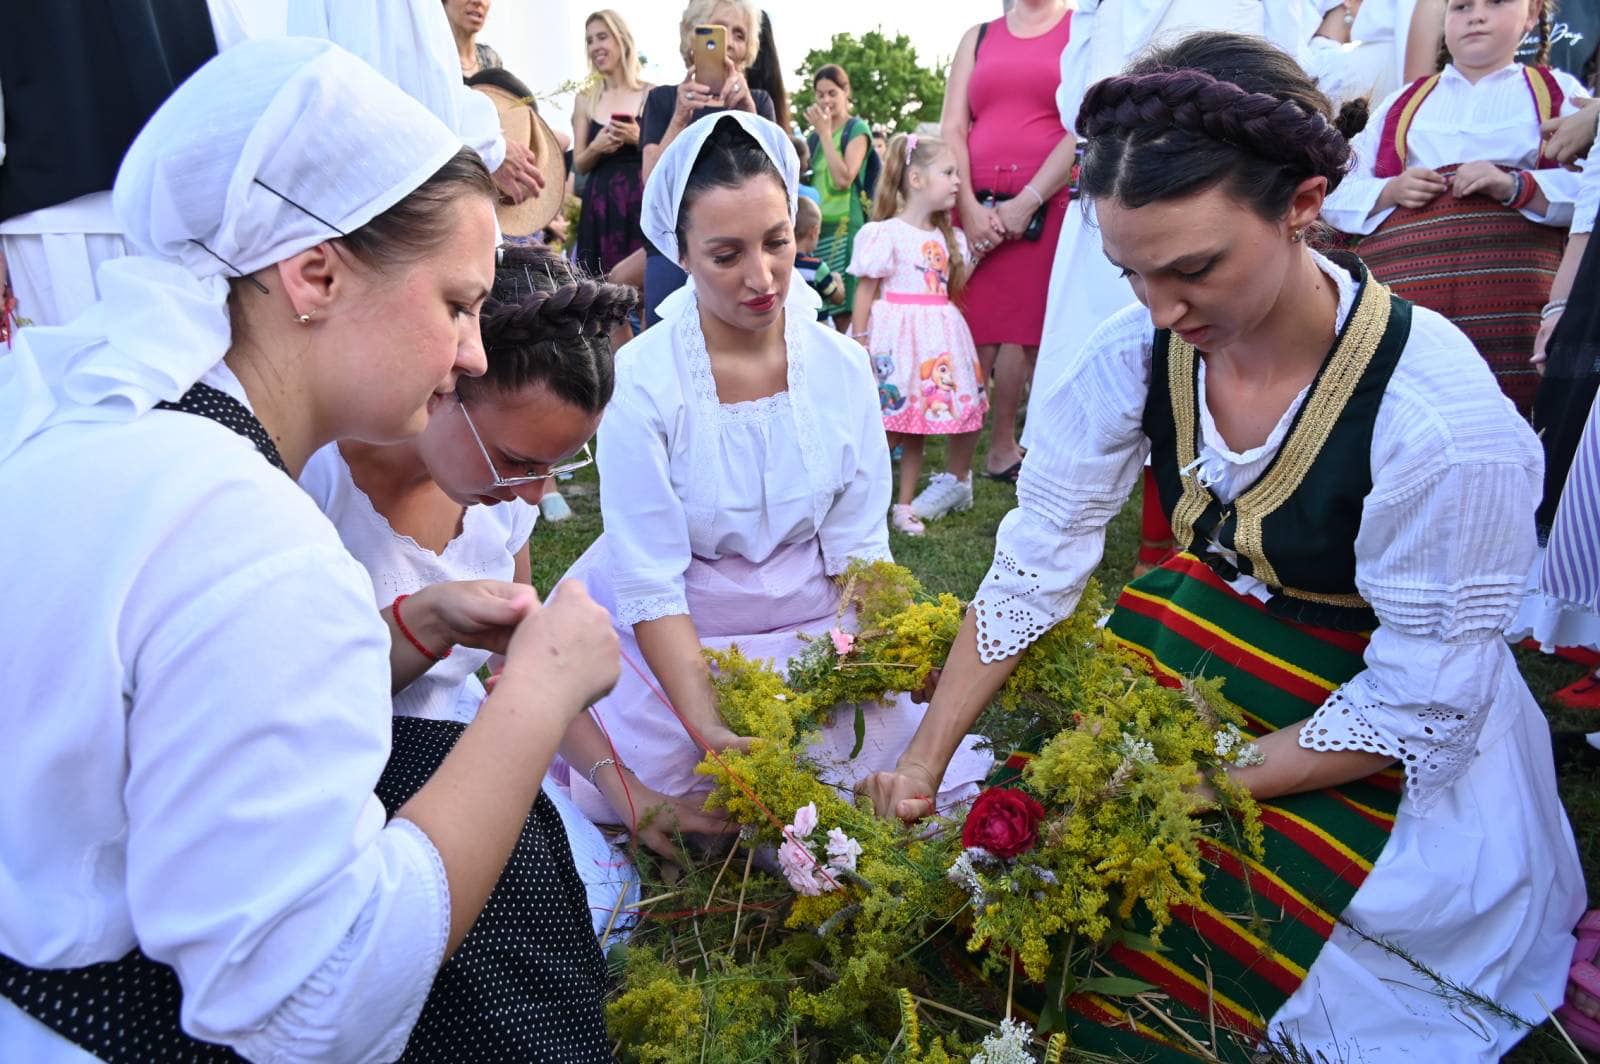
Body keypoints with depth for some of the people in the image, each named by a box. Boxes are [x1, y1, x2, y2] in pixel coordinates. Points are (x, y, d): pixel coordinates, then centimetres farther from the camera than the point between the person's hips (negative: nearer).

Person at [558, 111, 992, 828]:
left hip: (812, 621, 3)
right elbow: (650, 585, -17)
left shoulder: (841, 365, -5)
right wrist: (709, 729, -29)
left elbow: (858, 543, -1)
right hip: (673, 636, -2)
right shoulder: (639, 382, -15)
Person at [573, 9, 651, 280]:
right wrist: (596, 148, -10)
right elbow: (579, 165, 9)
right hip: (599, 205, 3)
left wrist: (639, 138, -16)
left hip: (643, 200, -3)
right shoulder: (585, 99, 10)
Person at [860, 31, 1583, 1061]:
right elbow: (1032, 565, -12)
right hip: (1207, 638, 5)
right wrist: (922, 761, -14)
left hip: (1374, 756, -4)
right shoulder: (1138, 353, -17)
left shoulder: (1443, 418, -30)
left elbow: (1418, 704, -21)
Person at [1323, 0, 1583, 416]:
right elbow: (1337, 196, 16)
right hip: (1399, 294, 1)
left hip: (1513, 297, -1)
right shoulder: (1402, 102, 23)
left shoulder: (1559, 92, 17)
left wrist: (1515, 186, -13)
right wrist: (1391, 190, -3)